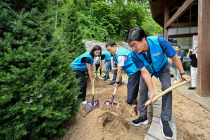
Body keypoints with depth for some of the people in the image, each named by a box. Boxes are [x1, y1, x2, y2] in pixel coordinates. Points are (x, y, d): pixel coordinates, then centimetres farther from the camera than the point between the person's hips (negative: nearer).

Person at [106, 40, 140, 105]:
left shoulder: (120, 55, -26)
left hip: (134, 70, -11)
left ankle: (129, 103, 7)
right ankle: (134, 99, 37)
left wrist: (117, 82, -14)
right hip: (136, 69, 11)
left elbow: (119, 71, -22)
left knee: (130, 86, -3)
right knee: (135, 85, 21)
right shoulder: (120, 49, 4)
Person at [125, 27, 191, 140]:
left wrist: (182, 73, -15)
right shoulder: (134, 55, -32)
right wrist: (152, 91, -31)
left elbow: (174, 57, -22)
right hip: (147, 69, 1)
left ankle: (165, 120, -1)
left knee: (167, 88, -15)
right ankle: (143, 117, 11)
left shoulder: (160, 42, -38)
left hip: (162, 67, -1)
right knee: (143, 90, -6)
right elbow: (145, 72, -28)